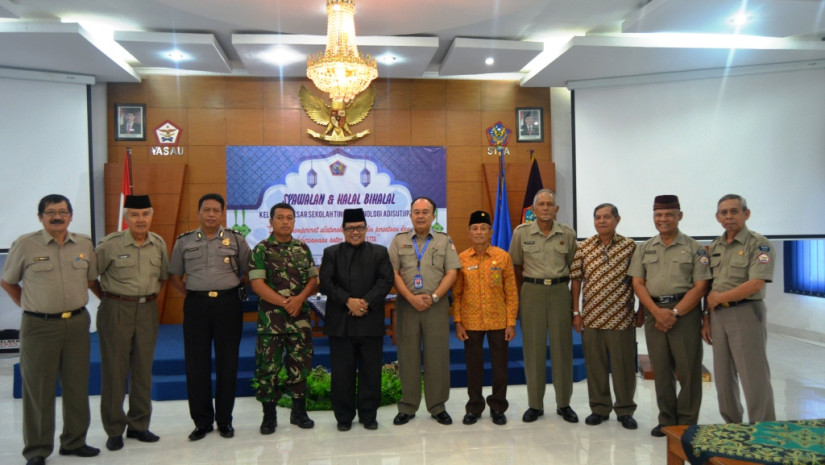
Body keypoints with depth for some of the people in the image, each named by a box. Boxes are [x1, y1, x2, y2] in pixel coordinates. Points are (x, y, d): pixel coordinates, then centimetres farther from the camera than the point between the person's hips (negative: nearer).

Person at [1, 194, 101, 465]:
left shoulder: (84, 244, 5)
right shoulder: (25, 245, -5)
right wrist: (29, 307, 3)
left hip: (77, 323, 3)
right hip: (40, 326, -3)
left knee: (77, 386, 10)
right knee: (38, 389, 4)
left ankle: (74, 441, 26)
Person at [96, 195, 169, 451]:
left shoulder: (158, 244, 3)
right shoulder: (110, 244, -10)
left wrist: (150, 294, 10)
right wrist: (111, 296, 2)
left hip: (147, 310, 4)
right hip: (116, 310, -4)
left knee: (143, 368, 10)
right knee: (115, 369, 2)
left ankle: (139, 425, 23)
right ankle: (114, 430, 15)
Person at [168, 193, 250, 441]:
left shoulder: (236, 240, 4)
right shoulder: (184, 241, 7)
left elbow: (248, 273, 8)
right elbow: (174, 276, 12)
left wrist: (235, 293, 0)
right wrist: (190, 294, 1)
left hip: (228, 304, -1)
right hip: (196, 305, 1)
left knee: (227, 362, 4)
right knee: (196, 363, 4)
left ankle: (224, 420, 17)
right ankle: (202, 420, 17)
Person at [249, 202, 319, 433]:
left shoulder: (303, 248, 10)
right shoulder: (261, 249, -2)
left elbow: (313, 279, 7)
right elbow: (257, 284, -10)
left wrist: (300, 298, -11)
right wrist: (284, 303, -15)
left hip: (300, 316, 3)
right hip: (270, 317, -3)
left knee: (300, 364, 9)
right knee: (268, 366, 1)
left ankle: (299, 411, 23)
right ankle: (269, 415, 14)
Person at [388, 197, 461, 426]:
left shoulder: (444, 241, 8)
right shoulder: (399, 241, 8)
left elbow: (452, 272, 1)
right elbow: (393, 273, 0)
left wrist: (434, 297, -11)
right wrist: (412, 298, -11)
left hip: (437, 305, 0)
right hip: (407, 304, 0)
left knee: (438, 357, 3)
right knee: (408, 356, 5)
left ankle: (438, 407, 14)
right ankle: (407, 407, 15)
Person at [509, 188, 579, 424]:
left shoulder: (568, 233, 2)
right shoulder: (521, 232, 1)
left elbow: (572, 265, 11)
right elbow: (516, 265, 9)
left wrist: (559, 282, 5)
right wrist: (522, 291, 8)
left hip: (560, 291, 1)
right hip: (532, 291, 0)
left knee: (562, 347, 4)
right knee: (533, 348, 4)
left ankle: (564, 403, 18)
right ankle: (535, 404, 15)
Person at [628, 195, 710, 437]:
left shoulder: (693, 248, 1)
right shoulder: (644, 249, 10)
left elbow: (700, 286, -5)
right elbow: (638, 283, 4)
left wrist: (675, 313, -14)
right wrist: (657, 312, -10)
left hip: (685, 311, -3)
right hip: (653, 312, 3)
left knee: (688, 369, 1)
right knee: (660, 369, 9)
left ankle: (687, 423, 13)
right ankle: (666, 420, 20)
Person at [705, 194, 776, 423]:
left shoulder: (759, 244, -7)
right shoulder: (715, 246, 13)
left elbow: (755, 284, -18)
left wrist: (718, 298, -10)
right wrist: (707, 320, 10)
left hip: (746, 314, -6)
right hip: (718, 316, 6)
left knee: (754, 378, -3)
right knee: (724, 378, 12)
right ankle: (732, 427, 25)